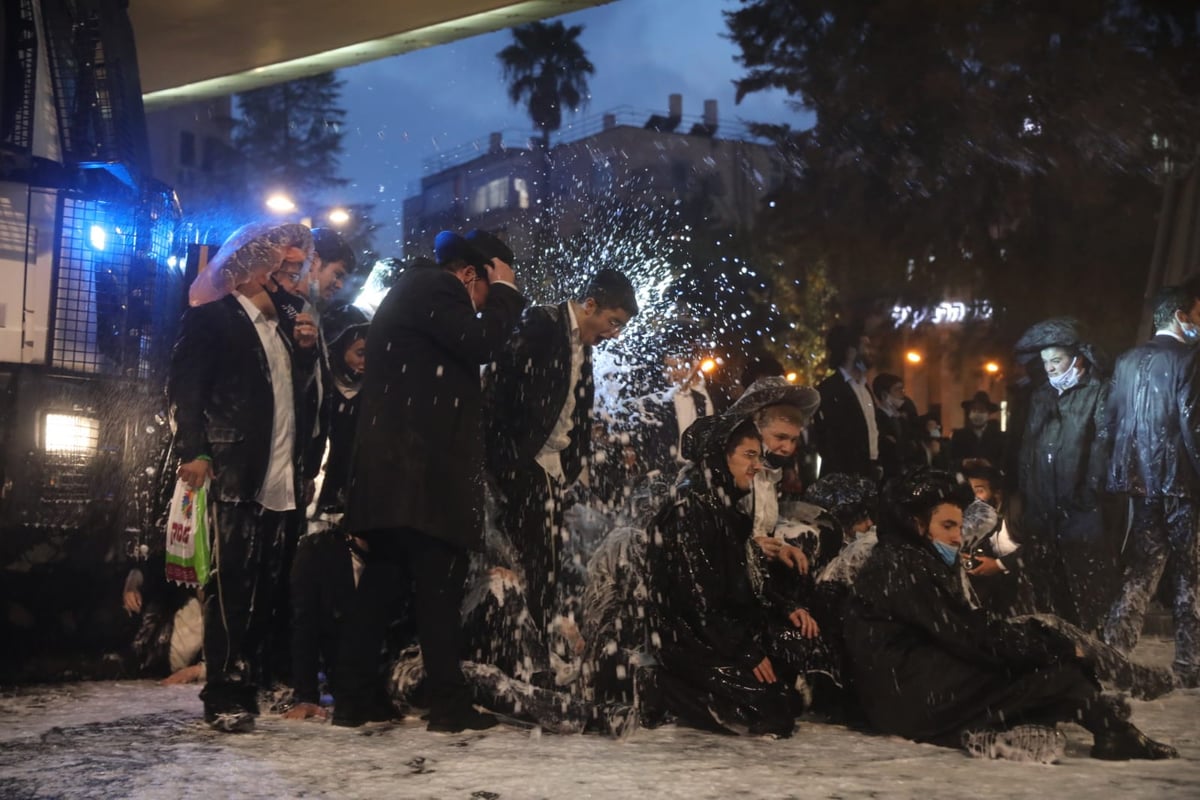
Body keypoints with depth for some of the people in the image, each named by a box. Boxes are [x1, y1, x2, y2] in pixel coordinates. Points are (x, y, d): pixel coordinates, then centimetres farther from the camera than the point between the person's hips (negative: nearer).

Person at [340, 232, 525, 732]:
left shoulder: (410, 291, 27)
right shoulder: (433, 286, -3)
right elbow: (480, 343, -13)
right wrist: (504, 291, 0)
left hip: (393, 463, 10)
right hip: (421, 463, -10)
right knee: (439, 585, -7)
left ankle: (353, 700, 10)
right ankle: (448, 704, -5)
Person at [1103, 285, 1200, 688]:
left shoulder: (1128, 360, 10)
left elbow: (1112, 419, 10)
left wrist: (1129, 467, 15)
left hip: (1140, 478, 7)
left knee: (1144, 563, 15)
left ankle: (1114, 649, 13)